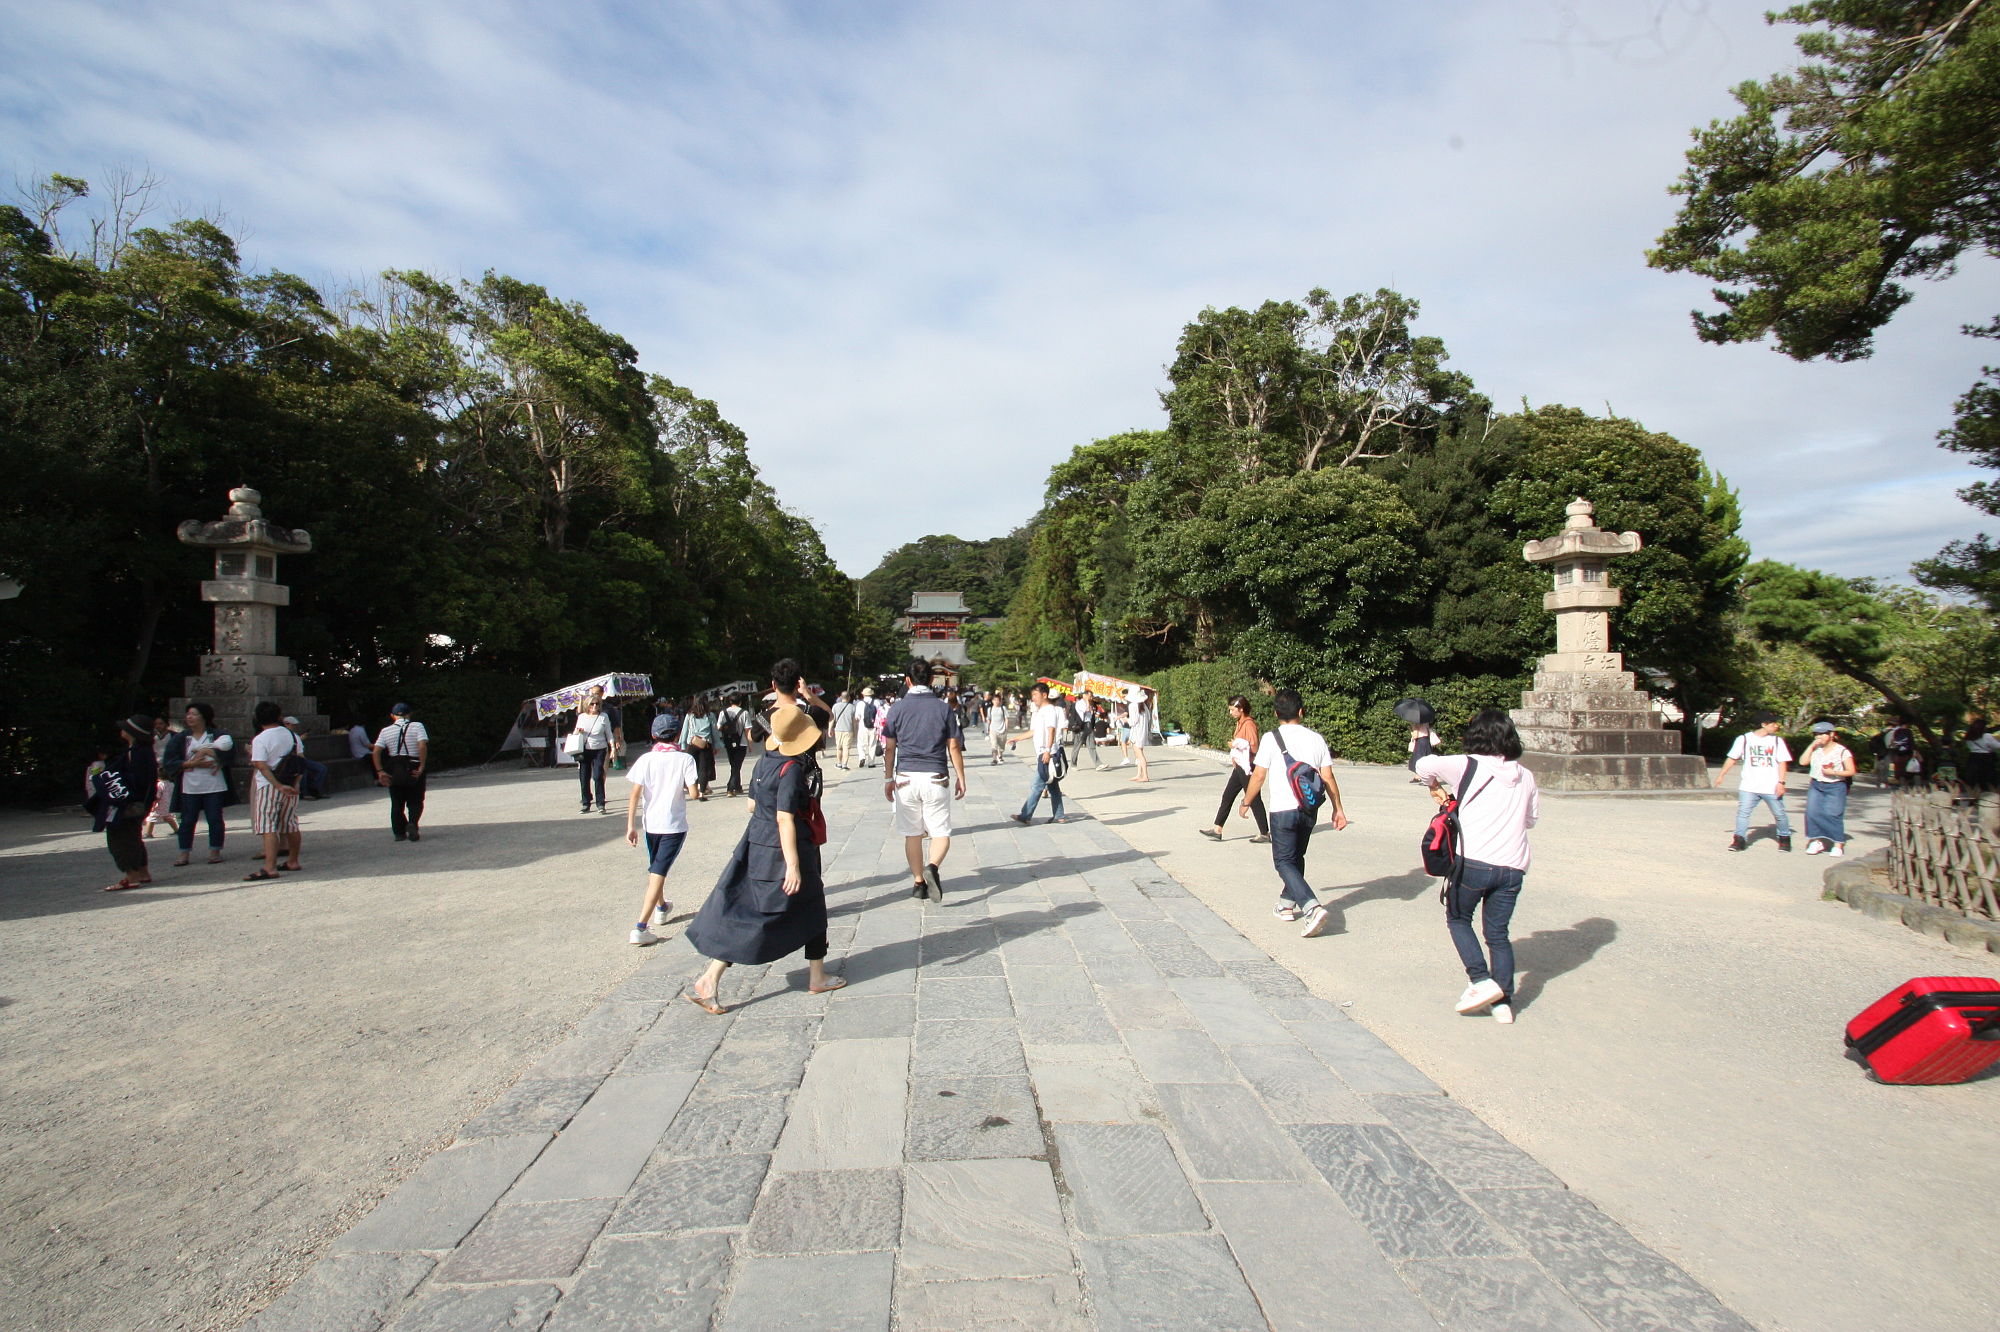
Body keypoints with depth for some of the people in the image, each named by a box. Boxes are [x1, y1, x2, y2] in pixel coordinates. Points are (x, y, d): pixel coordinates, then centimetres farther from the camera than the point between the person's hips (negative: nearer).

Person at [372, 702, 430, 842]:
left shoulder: (386, 731, 6)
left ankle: (399, 832, 11)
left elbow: (376, 751, -3)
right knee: (415, 802, 6)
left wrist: (380, 771, -3)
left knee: (396, 804, 13)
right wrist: (422, 767, -14)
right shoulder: (417, 726, -3)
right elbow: (422, 746, -16)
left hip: (394, 771, 2)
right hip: (414, 769, -2)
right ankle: (413, 823, -18)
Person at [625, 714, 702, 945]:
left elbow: (635, 794, -7)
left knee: (654, 869, 24)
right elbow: (693, 792, -13)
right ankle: (640, 928, -13)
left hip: (651, 824, 3)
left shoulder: (646, 759, -3)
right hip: (675, 825, -3)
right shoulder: (684, 759, -8)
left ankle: (661, 908, 47)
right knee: (658, 873, -4)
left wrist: (631, 826, -5)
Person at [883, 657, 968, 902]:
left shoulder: (897, 708, 2)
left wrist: (889, 778, 15)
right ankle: (932, 866, -23)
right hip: (935, 778, -1)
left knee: (912, 834, 11)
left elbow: (889, 748, 5)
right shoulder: (943, 708, 0)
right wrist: (961, 779, 9)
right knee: (941, 833, 4)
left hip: (906, 778, 1)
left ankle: (919, 883, 16)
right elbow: (954, 747, 0)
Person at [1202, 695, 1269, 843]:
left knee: (1254, 800, -1)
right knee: (1227, 796, 9)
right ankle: (1217, 830, 13)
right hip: (1239, 767, 10)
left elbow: (1254, 748, -22)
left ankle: (1265, 834, 9)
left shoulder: (1249, 724, -17)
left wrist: (1237, 745, -17)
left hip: (1247, 768, -10)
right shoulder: (1240, 723, 13)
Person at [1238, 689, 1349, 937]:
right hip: (1310, 810, 5)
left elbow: (1259, 776, -6)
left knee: (1284, 862, -1)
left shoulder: (1271, 738, -8)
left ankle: (1313, 908, -21)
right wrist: (1338, 809, 9)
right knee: (1296, 857, 22)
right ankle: (1287, 905, 32)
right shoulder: (1316, 738, 3)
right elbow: (1328, 777, 2)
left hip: (1283, 810, -5)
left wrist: (1246, 803, 7)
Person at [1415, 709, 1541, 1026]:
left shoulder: (1469, 766, -3)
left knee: (1458, 918, 16)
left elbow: (1425, 765, -11)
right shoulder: (1526, 777, 10)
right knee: (1498, 932, 14)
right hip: (1512, 867, 4)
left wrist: (1436, 787, 7)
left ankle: (1481, 980, 3)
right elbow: (1532, 818, 19)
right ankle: (1504, 1000, 10)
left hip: (1473, 862, -4)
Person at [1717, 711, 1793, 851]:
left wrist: (1781, 782, -7)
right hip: (1749, 787, -1)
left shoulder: (1776, 741, 5)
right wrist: (1721, 775, 9)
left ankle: (1784, 838, 26)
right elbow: (1732, 759, 9)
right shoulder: (1744, 739, 2)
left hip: (1771, 787, 1)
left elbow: (1782, 762, 2)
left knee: (1780, 814, 8)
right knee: (1742, 813, -7)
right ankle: (1739, 839, -2)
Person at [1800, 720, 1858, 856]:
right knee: (1812, 813, -5)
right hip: (1816, 786, 4)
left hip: (1835, 787, -4)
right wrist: (1811, 746, -4)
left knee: (1832, 815, -7)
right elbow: (1803, 762, -3)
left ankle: (1838, 844, 4)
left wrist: (1834, 772, -18)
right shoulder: (1815, 749, 8)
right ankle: (1817, 841, 6)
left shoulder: (1842, 751, -3)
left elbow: (1851, 771, -4)